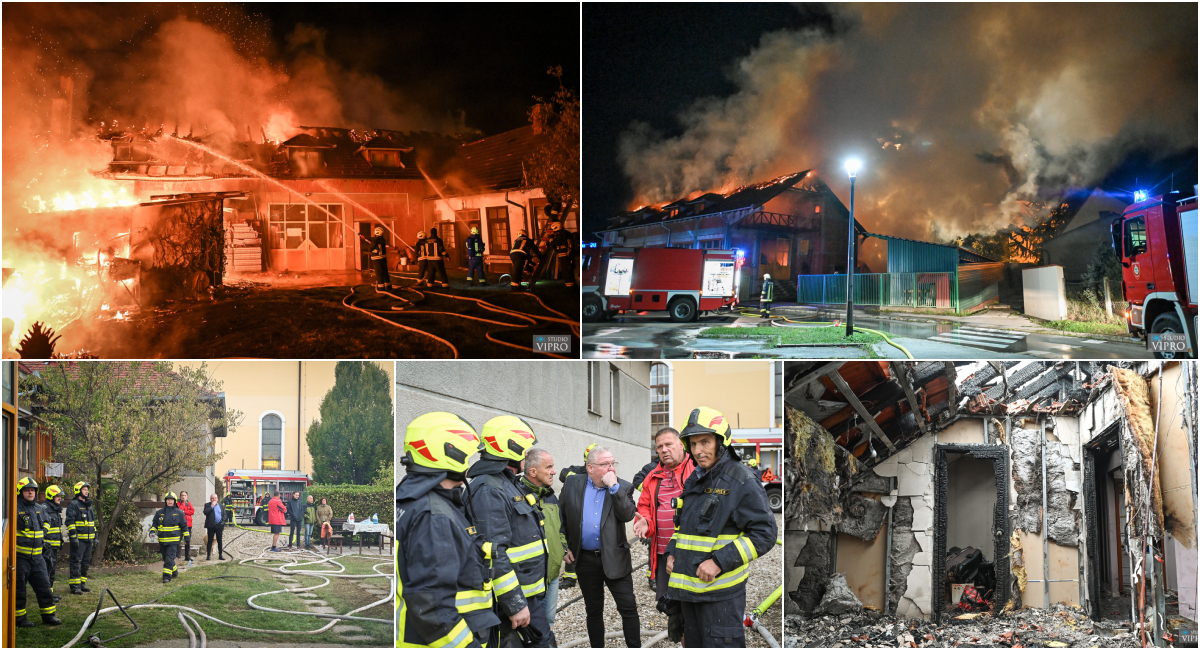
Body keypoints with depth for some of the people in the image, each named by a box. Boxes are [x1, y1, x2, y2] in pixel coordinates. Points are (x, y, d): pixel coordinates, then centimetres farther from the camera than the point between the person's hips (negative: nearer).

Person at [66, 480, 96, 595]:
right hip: (78, 539, -8)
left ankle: (82, 584, 19)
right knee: (76, 562, -8)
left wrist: (95, 537, 21)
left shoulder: (89, 505, 19)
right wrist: (73, 537, -20)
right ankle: (75, 586, -7)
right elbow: (70, 522, -14)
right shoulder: (73, 504, -7)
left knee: (85, 562, 12)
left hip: (88, 539, 8)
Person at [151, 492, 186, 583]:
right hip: (162, 540, 4)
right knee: (165, 558, 13)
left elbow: (184, 525, 6)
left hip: (173, 540, -4)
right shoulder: (160, 512, 7)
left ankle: (167, 576, -11)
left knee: (169, 558, -13)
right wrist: (152, 530, -5)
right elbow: (155, 523, 14)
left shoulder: (179, 513, 1)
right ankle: (174, 571, 32)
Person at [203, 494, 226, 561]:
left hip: (219, 525, 3)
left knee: (220, 541, 5)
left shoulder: (221, 506, 14)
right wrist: (212, 506, -12)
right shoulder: (207, 505, 5)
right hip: (211, 526, -3)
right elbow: (205, 512, -12)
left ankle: (220, 555, 11)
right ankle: (209, 555, 5)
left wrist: (223, 520, -2)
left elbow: (225, 515, 13)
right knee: (210, 541, 0)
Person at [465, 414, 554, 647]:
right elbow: (494, 555, -25)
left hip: (529, 596, 10)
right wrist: (515, 605, -24)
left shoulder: (509, 485, 16)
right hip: (509, 600, -10)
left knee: (543, 642, 14)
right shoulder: (488, 490, -19)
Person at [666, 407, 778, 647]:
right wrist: (671, 553, 9)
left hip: (721, 592, -8)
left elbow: (765, 533, -17)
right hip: (689, 587, 8)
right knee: (694, 643, 17)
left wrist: (719, 561, -22)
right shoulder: (694, 481, 14)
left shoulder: (741, 481, -12)